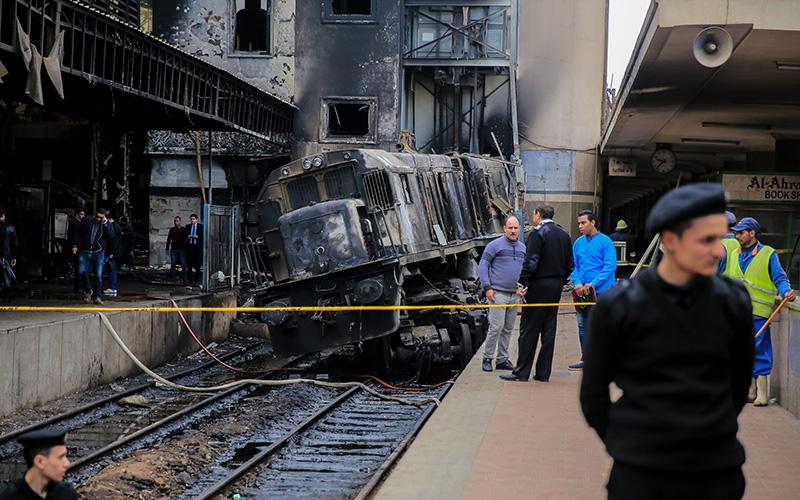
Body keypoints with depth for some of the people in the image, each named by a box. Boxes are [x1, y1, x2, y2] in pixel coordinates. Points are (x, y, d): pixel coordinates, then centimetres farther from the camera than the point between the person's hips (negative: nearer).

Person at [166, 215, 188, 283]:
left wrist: (186, 248, 1)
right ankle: (172, 277, 7)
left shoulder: (183, 230, 3)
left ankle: (184, 278, 1)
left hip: (182, 249, -2)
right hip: (174, 249, 2)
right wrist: (167, 249, 10)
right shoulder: (172, 229, 9)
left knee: (183, 264, -4)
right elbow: (168, 239, 14)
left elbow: (186, 239, 5)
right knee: (173, 264, 0)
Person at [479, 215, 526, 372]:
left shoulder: (522, 248, 13)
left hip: (515, 295, 6)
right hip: (498, 294, -6)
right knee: (496, 327, -9)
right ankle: (487, 358, 1)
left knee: (508, 329, 9)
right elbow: (483, 266, -6)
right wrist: (487, 287, -12)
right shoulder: (495, 245, -5)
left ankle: (502, 359, 17)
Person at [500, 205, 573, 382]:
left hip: (538, 287, -7)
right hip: (556, 287, 7)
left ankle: (522, 372, -2)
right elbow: (569, 265, 13)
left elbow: (531, 262, -19)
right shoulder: (564, 234, 12)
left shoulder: (537, 233, -11)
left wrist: (522, 284, -14)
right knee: (549, 330, 9)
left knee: (529, 330, -3)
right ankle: (543, 373, 11)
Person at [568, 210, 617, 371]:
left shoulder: (605, 241, -6)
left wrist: (592, 284, -16)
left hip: (601, 291, -6)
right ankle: (586, 359, 20)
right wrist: (577, 283, -4)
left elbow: (610, 266, -11)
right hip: (582, 291, 6)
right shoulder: (578, 243, 12)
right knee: (583, 326, 11)